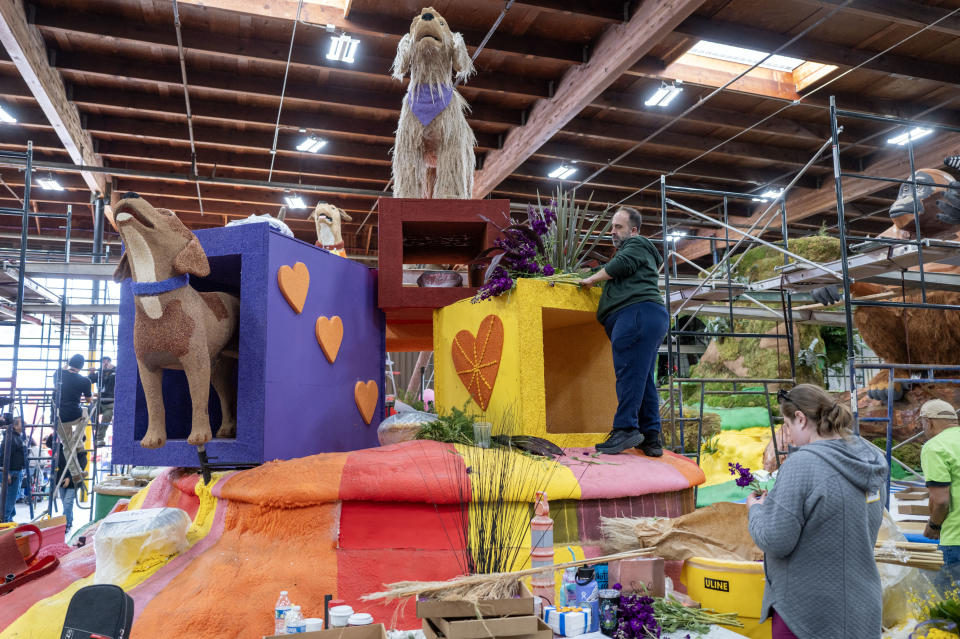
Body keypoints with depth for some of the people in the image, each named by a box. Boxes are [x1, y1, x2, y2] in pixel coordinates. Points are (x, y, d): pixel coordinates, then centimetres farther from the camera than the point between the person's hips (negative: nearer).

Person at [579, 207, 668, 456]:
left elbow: (621, 265, -9)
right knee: (643, 379, 5)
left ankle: (626, 429, -23)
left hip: (637, 312, -10)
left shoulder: (636, 244, 8)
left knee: (629, 372, -17)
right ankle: (651, 438, 3)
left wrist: (592, 279, 2)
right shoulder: (646, 252, 38)